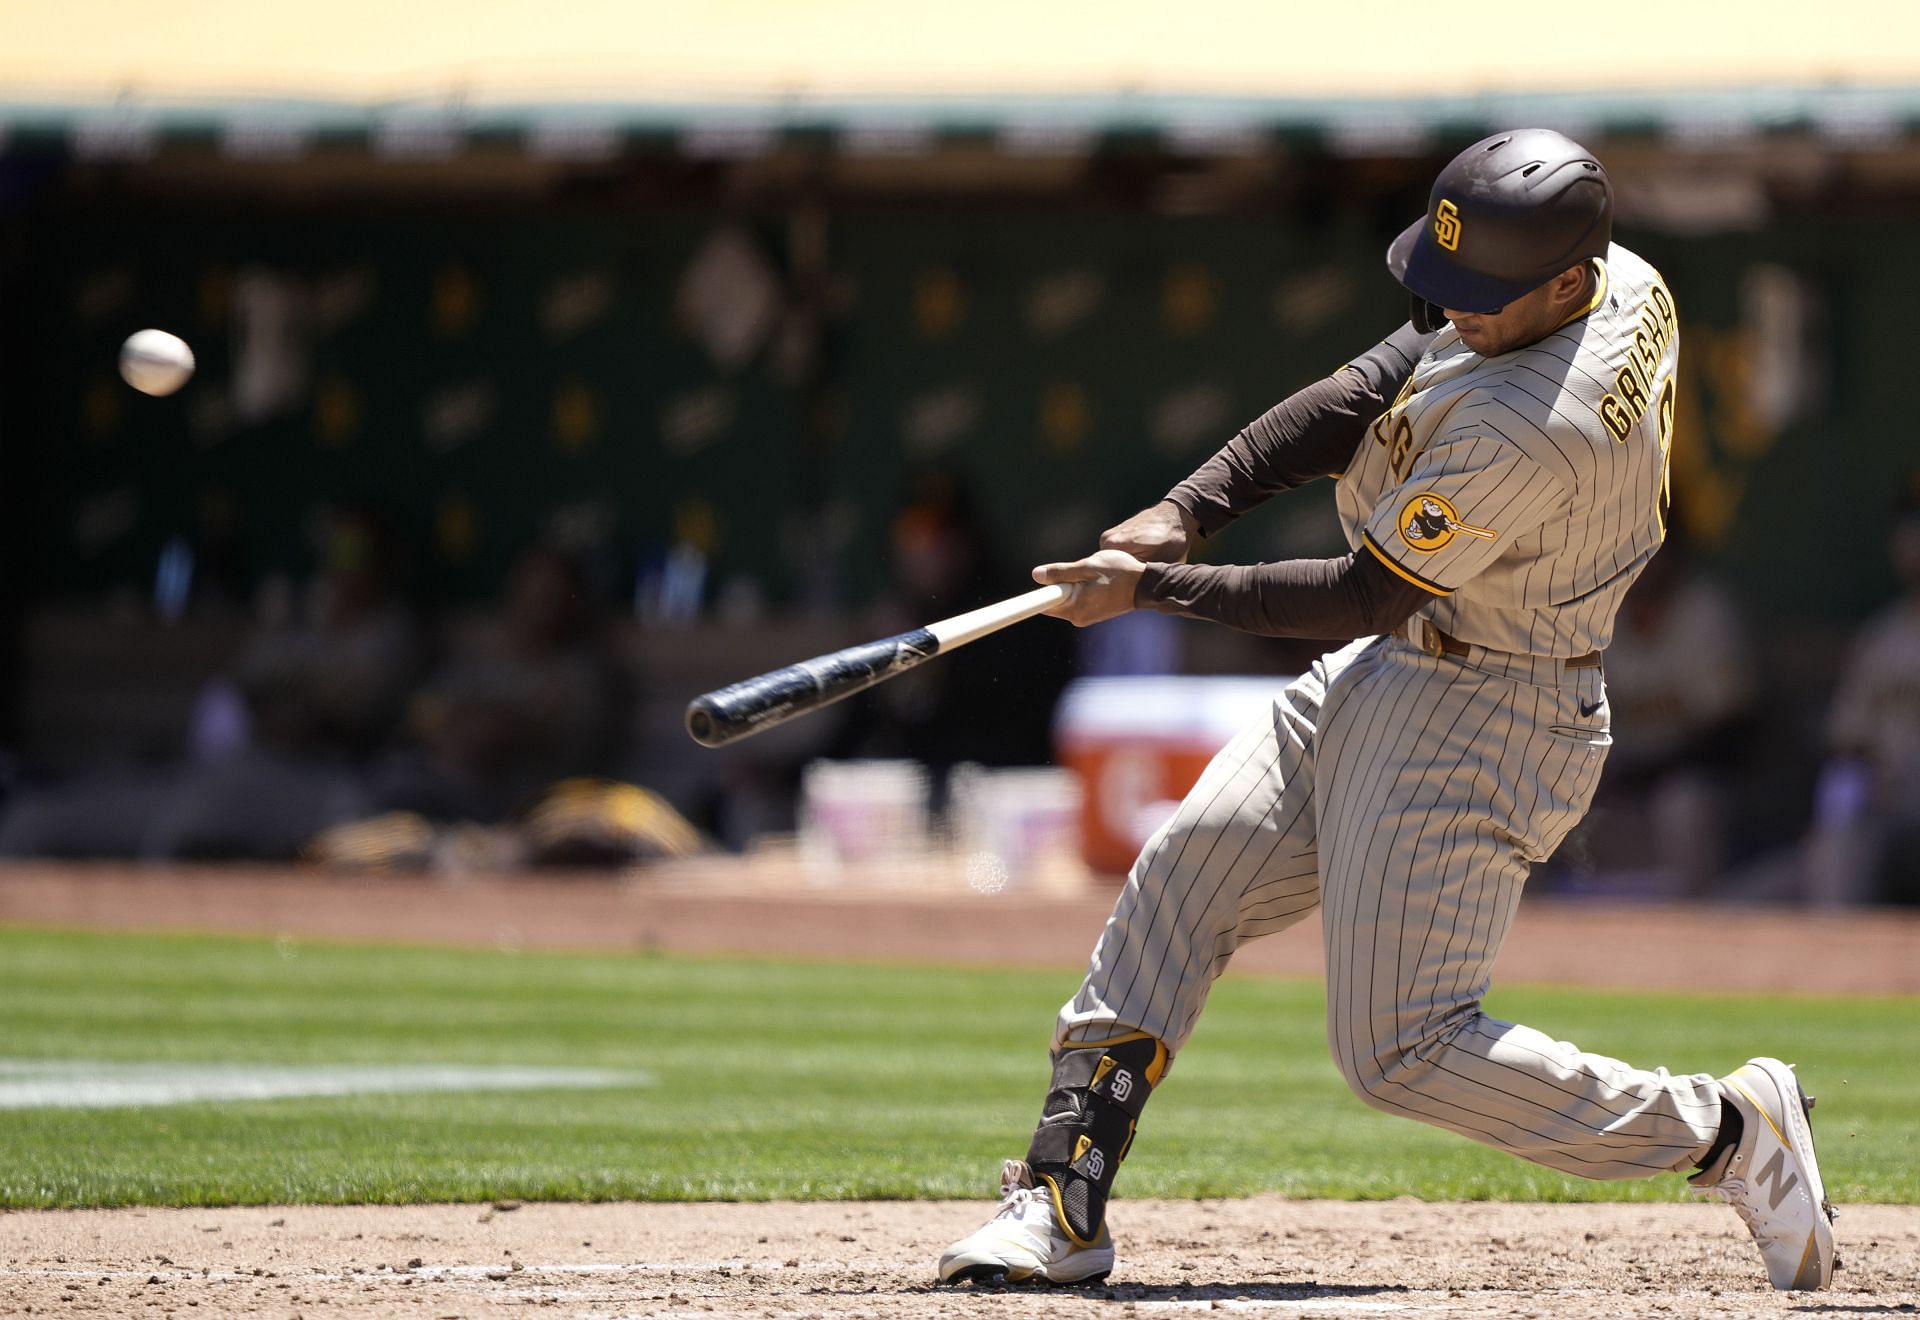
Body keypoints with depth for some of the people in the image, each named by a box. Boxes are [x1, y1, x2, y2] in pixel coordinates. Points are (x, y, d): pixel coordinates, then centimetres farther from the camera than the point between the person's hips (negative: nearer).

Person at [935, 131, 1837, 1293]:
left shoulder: (1525, 430, -32)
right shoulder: (1628, 283, -3)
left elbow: (1371, 597, -23)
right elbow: (1366, 394, -1)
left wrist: (1156, 589, -17)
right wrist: (1185, 510, -10)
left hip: (1479, 722, -10)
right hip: (1387, 678, 10)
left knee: (1402, 1049, -6)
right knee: (1181, 877, 4)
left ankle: (1726, 1129, 7)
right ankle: (1063, 1205, 5)